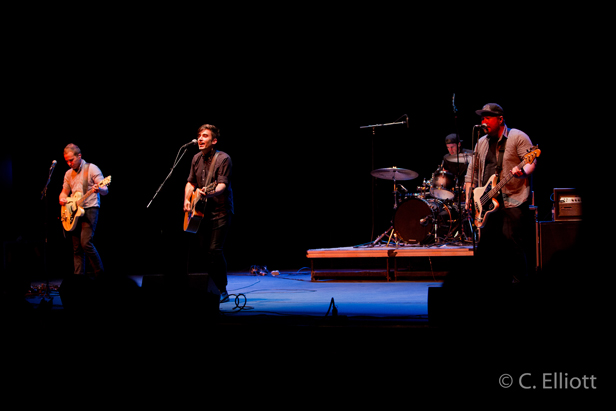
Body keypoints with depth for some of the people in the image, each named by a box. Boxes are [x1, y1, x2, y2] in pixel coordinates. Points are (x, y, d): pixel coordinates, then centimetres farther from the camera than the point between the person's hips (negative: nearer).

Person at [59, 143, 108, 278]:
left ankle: (100, 274, -6)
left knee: (85, 242, -18)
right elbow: (64, 191, 25)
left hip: (90, 209, -6)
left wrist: (99, 189, -32)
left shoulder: (91, 168, -4)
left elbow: (105, 191, -9)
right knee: (76, 248, 4)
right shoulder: (69, 174, 15)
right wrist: (62, 198, 1)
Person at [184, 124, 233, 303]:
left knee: (214, 250, -14)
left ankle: (221, 290, -2)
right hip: (201, 211, 7)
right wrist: (187, 200, 3)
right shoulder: (196, 159, 10)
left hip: (220, 211, -6)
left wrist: (210, 193, -40)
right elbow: (191, 182, 20)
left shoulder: (223, 159, -10)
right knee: (196, 249, 3)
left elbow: (222, 185, -21)